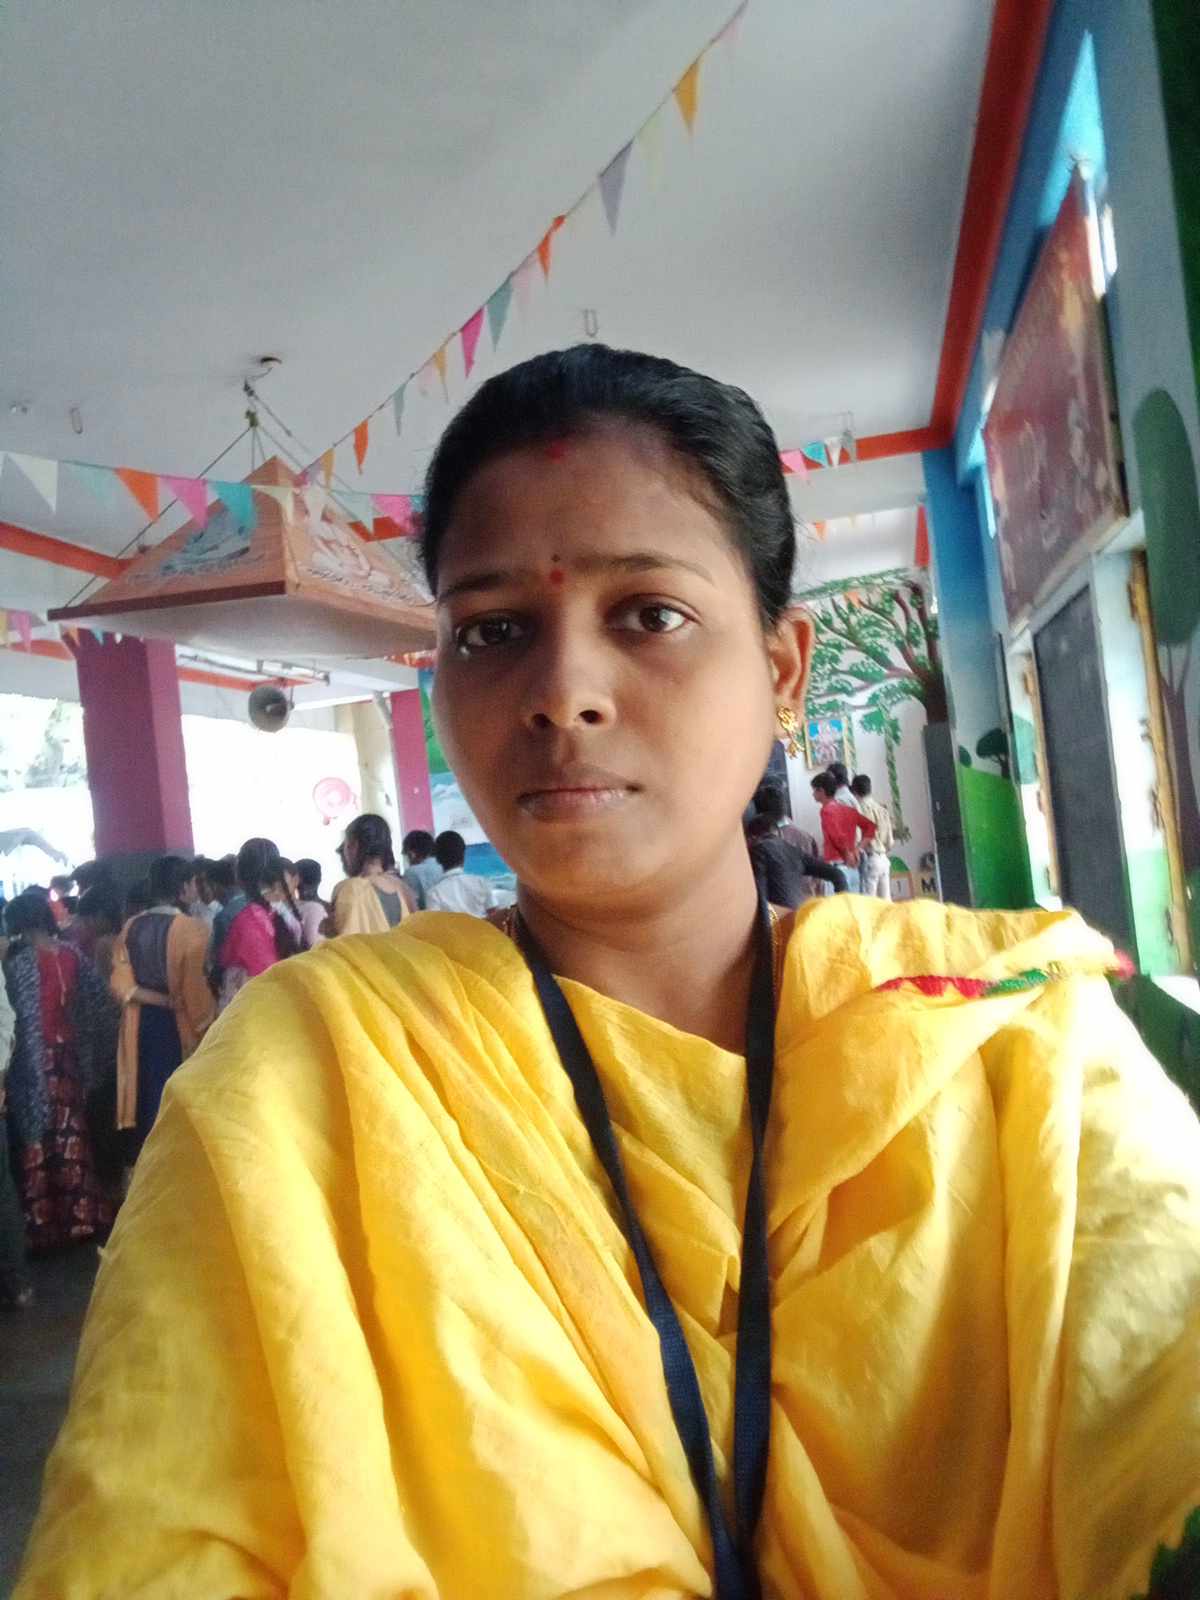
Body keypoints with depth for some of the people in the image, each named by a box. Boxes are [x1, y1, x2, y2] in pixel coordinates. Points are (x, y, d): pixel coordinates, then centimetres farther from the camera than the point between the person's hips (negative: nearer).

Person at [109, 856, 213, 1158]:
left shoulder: (131, 927, 2)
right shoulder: (193, 930, -16)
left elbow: (120, 981, -3)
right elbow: (196, 987, -18)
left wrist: (155, 998, -8)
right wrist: (207, 1026, -9)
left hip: (141, 1026, 6)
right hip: (180, 1026, -5)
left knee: (148, 1097, 15)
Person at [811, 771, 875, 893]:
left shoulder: (827, 810, -9)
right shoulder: (847, 809, 15)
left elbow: (839, 837, -20)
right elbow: (870, 826, 16)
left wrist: (848, 854, -6)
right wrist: (858, 848, 9)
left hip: (837, 866, -8)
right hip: (852, 867, 8)